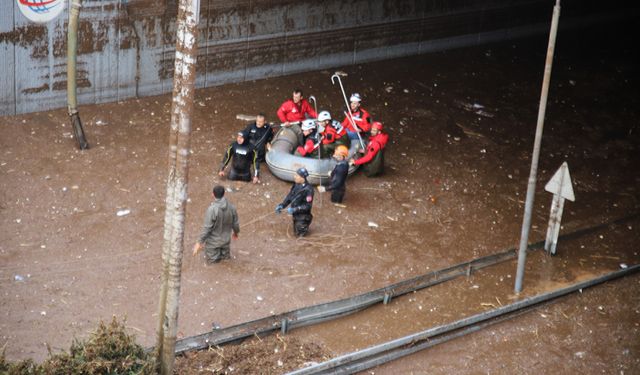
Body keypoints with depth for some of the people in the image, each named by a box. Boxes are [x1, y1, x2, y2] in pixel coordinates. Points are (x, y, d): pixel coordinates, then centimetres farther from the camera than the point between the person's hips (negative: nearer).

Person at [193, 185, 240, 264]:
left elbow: (207, 228, -25)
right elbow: (235, 224, 0)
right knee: (225, 256, 27)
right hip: (226, 240, 5)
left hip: (213, 241, -4)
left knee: (212, 261, 14)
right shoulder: (231, 207, -13)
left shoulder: (212, 209, -29)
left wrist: (199, 242, -16)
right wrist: (236, 232, 22)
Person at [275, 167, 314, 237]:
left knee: (300, 234, 2)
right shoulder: (296, 185, -5)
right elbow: (289, 196, 5)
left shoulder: (308, 190, -29)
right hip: (295, 214, 8)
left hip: (303, 215, -8)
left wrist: (294, 209, -30)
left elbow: (308, 206, -27)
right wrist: (282, 205, -7)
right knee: (296, 231, 21)